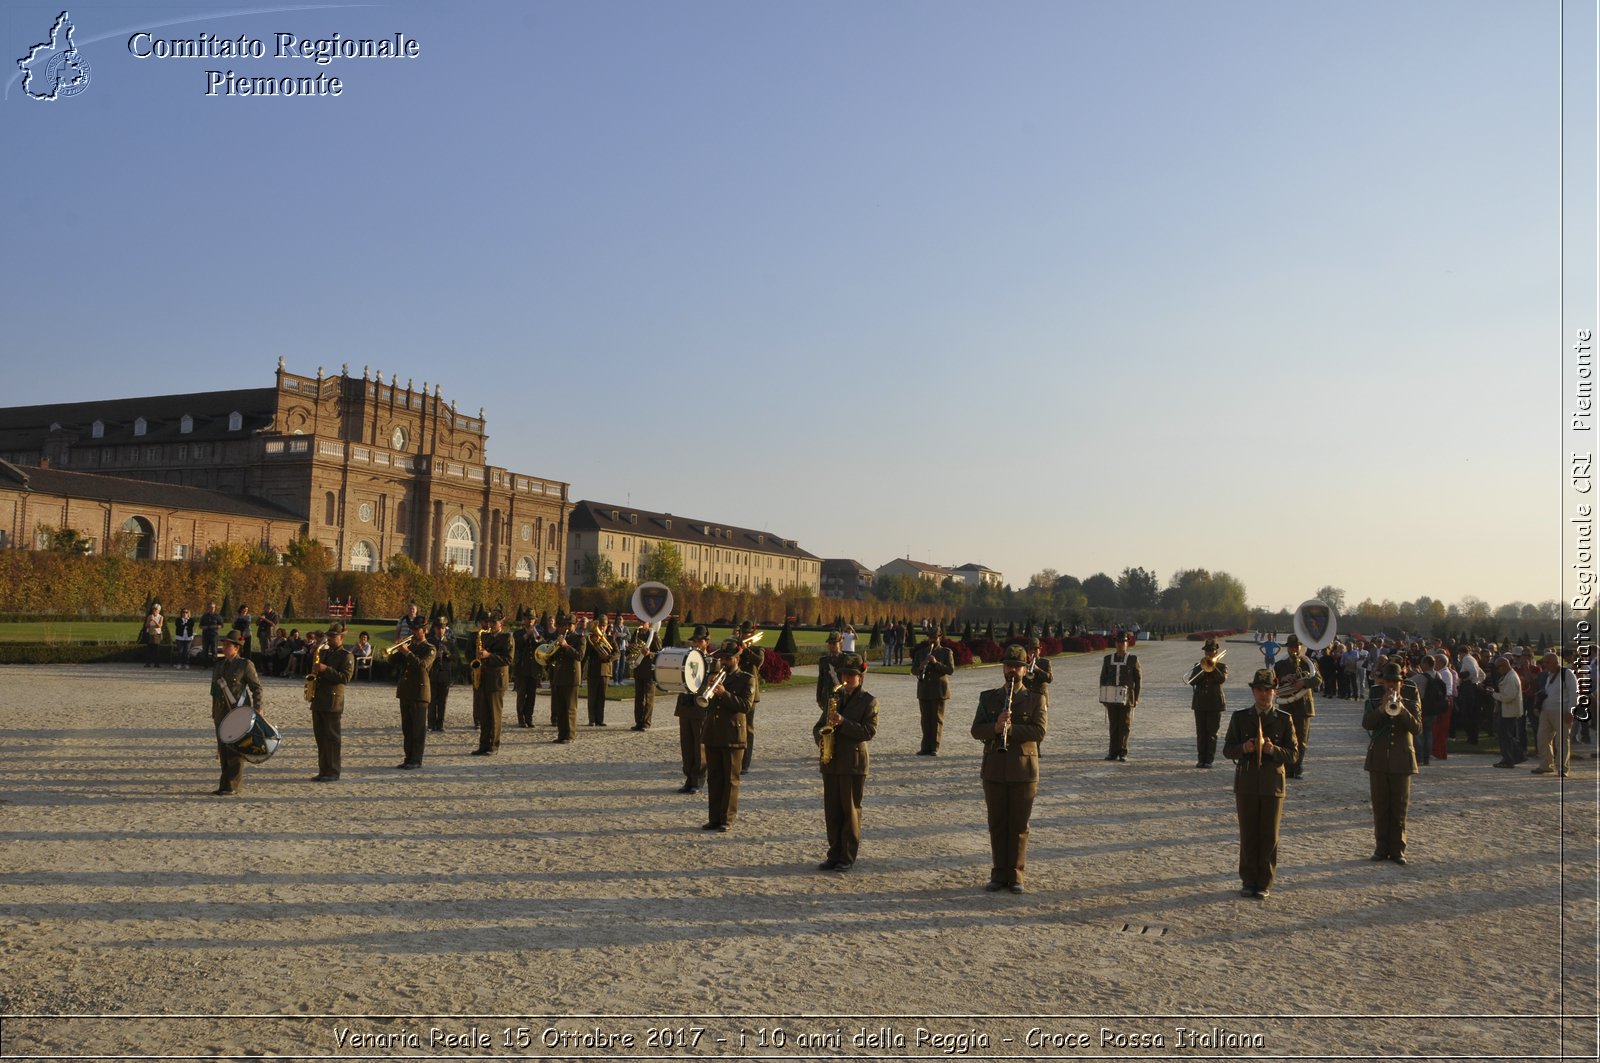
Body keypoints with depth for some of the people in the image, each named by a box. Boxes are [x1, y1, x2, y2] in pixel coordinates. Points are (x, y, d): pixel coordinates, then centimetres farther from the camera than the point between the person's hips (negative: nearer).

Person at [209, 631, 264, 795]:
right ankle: (224, 785, 14)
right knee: (223, 749, 7)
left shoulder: (245, 664, -4)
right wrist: (214, 713, 18)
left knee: (235, 751, -6)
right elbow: (214, 690, 20)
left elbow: (256, 687, -4)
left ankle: (232, 786, -3)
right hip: (221, 713, 6)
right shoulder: (218, 665, 14)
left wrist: (257, 709, -11)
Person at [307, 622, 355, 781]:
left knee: (332, 737, -5)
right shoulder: (323, 652, 18)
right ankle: (323, 771, 15)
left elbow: (346, 677, -16)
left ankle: (333, 773, -2)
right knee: (320, 736, 9)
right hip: (318, 701, 7)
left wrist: (326, 669, -23)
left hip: (333, 702, -7)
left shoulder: (347, 656, -4)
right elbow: (313, 670, 29)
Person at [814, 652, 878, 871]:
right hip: (831, 762, 5)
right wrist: (821, 739, -5)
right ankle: (834, 855, 17)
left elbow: (869, 731, -12)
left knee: (850, 811, 1)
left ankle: (848, 858, 9)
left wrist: (843, 723, -22)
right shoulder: (835, 698, 15)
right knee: (831, 811, 8)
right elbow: (818, 726, 17)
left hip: (854, 763, -5)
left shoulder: (868, 701, -2)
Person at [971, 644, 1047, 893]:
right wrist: (996, 727, -21)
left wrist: (1009, 728, -21)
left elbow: (1039, 730, -11)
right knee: (997, 825, 7)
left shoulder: (1036, 699, 3)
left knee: (1019, 826, 3)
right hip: (994, 770, 2)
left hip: (1023, 770, -2)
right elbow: (976, 730, -1)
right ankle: (998, 875, 15)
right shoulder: (988, 698, 9)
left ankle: (1015, 876, 11)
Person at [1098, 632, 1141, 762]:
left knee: (1124, 726, 0)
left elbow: (1138, 680, 3)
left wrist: (1136, 698, -1)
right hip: (1111, 697, 2)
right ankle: (1113, 752, 9)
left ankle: (1122, 752, 4)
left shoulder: (1133, 659, 0)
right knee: (1113, 726, 5)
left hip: (1126, 698, -2)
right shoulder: (1108, 658, 7)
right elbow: (1103, 678, 11)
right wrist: (1103, 696, 7)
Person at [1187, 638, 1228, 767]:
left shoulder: (1221, 666, 4)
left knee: (1211, 733, -1)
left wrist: (1212, 666, -16)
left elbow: (1222, 679, -15)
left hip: (1214, 703, -3)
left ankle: (1209, 760, 1)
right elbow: (1192, 681, -2)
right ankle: (1201, 759, 8)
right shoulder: (1198, 665, 11)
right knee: (1201, 733, 4)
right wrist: (1203, 668, -11)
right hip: (1200, 703, 3)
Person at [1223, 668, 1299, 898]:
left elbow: (1293, 753, -1)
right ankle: (1249, 882, 15)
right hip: (1246, 784, 1)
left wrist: (1273, 750, -20)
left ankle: (1265, 883, 13)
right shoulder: (1240, 717, 5)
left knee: (1269, 836, 3)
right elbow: (1227, 750, 2)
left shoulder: (1284, 719, 3)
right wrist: (1244, 748, -18)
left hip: (1273, 786, -1)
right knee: (1248, 835, 5)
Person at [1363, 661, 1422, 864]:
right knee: (1380, 806, 5)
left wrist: (1402, 709, -23)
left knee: (1399, 807, 4)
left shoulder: (1411, 698, 0)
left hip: (1402, 758, -1)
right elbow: (1366, 723, -10)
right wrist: (1381, 709, -24)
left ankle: (1397, 849, 10)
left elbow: (1417, 729, -9)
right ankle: (1382, 847, 13)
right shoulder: (1375, 697, 2)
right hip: (1378, 757, 1)